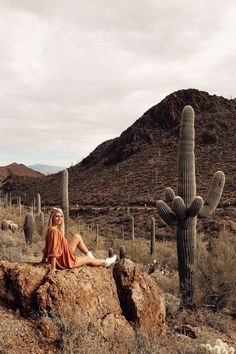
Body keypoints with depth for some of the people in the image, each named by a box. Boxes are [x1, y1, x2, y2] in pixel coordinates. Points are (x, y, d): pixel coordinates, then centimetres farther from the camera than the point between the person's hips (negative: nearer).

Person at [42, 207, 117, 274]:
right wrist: (53, 268, -29)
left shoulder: (51, 229, 1)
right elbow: (53, 250, -29)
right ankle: (105, 262, 42)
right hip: (64, 261, -8)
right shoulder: (54, 231, -28)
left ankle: (89, 254, 27)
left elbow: (47, 248, 7)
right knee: (89, 259, 15)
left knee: (77, 237, 13)